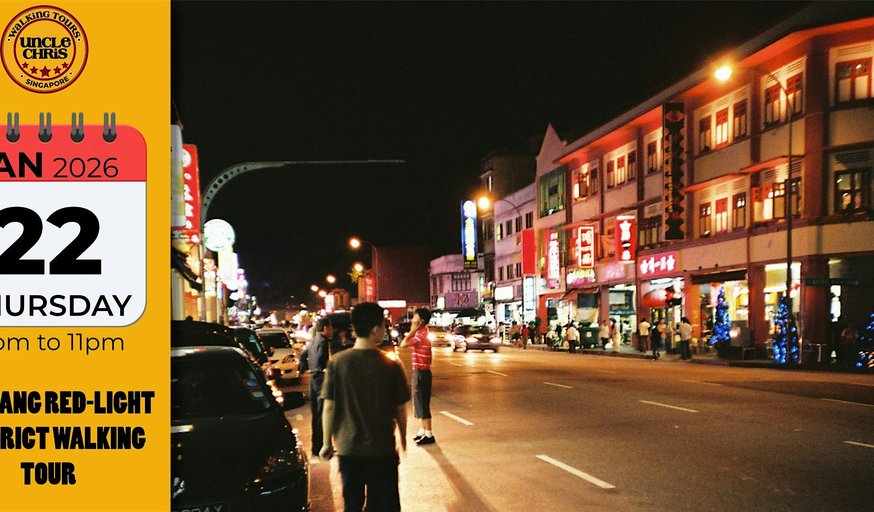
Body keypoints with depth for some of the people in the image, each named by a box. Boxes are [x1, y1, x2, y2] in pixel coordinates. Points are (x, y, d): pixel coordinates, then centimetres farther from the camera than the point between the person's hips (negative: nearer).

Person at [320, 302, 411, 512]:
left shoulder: (337, 363, -9)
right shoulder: (391, 364, -11)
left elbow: (329, 407, -7)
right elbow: (400, 408, -4)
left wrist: (327, 443, 5)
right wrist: (403, 438, 12)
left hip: (347, 448, 2)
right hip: (382, 448, -2)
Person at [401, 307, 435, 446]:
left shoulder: (421, 335, -18)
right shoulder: (421, 333, 12)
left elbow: (403, 344, -25)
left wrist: (412, 330, -19)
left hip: (421, 373, -10)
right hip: (419, 372, 10)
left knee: (422, 403, -6)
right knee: (419, 402, 18)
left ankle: (429, 434, -2)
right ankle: (422, 430, 28)